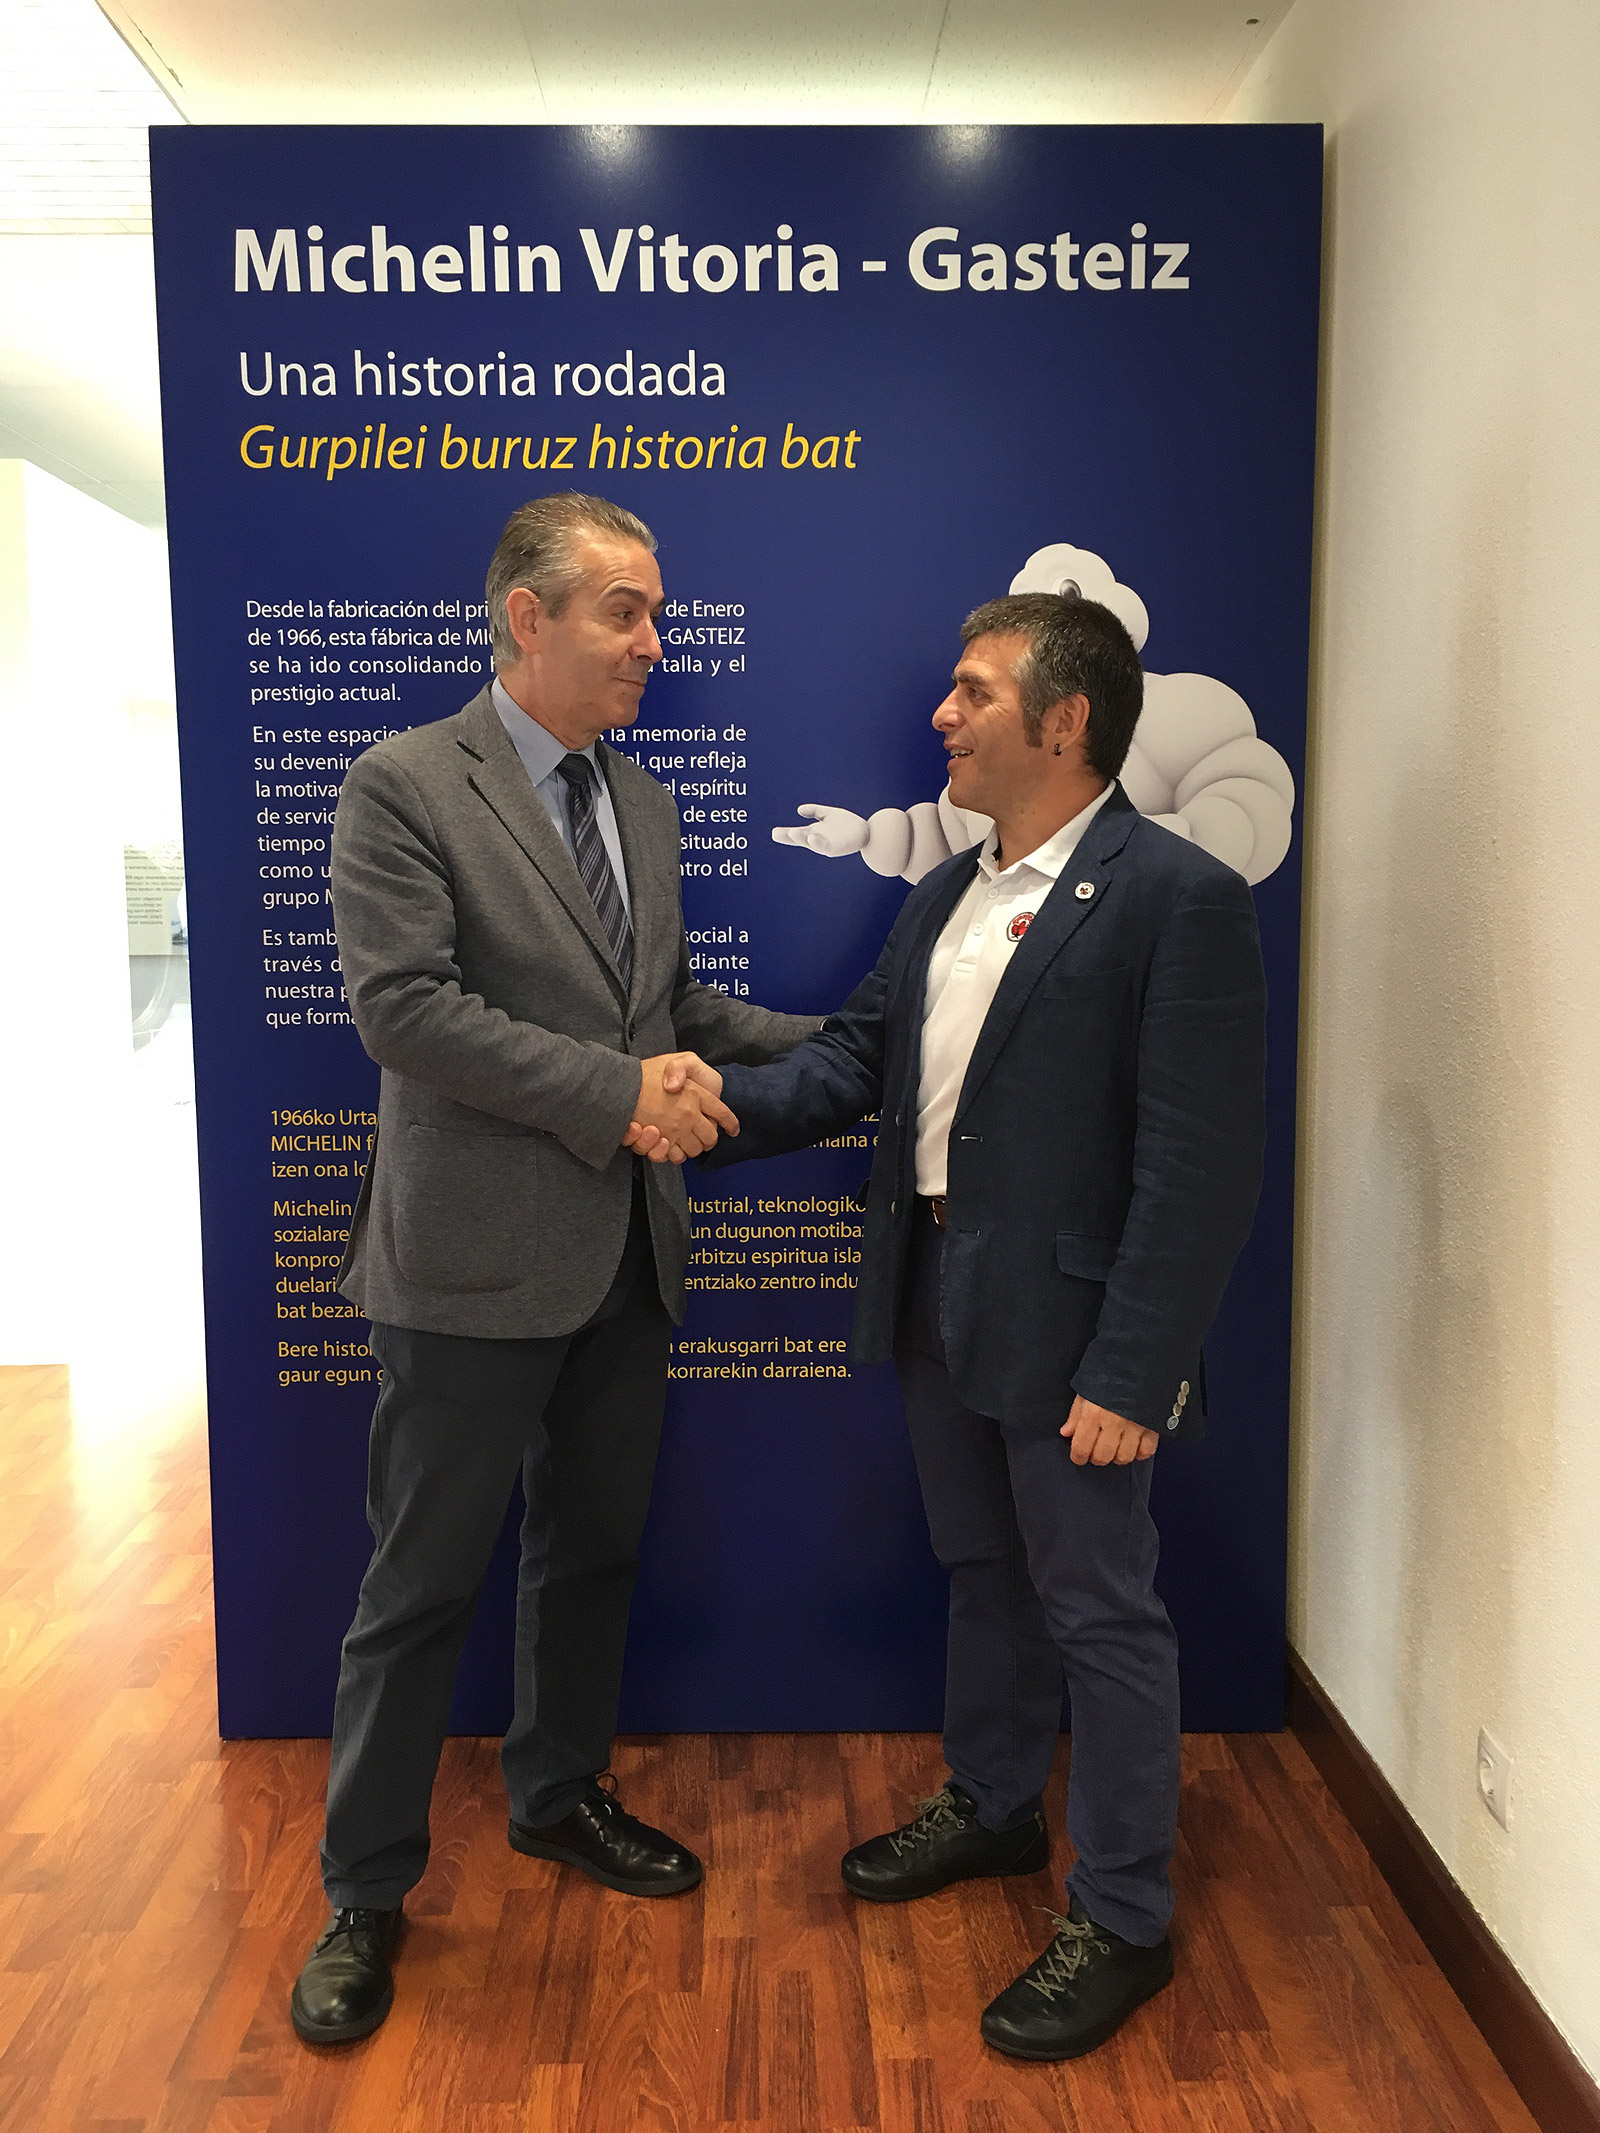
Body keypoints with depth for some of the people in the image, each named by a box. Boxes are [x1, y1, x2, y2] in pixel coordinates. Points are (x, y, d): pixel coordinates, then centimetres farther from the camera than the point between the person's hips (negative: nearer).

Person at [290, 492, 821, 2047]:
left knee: (593, 1550, 20)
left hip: (625, 1260, 7)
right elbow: (401, 1007, -19)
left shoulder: (643, 805, 12)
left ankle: (559, 1793, 43)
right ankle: (366, 1889, 27)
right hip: (476, 1262, -7)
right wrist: (617, 1091, -20)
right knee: (422, 1584, 6)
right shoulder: (403, 786, -9)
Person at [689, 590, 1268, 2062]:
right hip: (939, 1309, 8)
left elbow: (1202, 1165, -19)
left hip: (1072, 1334, -7)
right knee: (984, 1574, 23)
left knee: (1099, 1612, 8)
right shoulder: (945, 895, 9)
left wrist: (1132, 1375, -21)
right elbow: (855, 1057, 8)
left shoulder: (1181, 898, -16)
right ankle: (992, 1808, 46)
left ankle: (1122, 1920, 28)